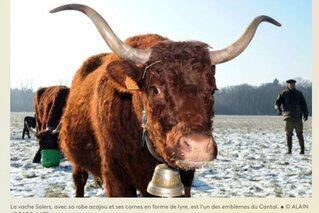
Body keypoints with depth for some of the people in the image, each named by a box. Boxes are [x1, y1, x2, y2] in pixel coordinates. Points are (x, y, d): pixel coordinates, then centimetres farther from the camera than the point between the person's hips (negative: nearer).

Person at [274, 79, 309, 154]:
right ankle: (289, 150, 5)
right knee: (289, 134, -2)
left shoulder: (299, 93, 13)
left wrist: (305, 114, 5)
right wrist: (278, 110, -16)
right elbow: (277, 103, 4)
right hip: (288, 117, -1)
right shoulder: (283, 94, 7)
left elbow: (303, 104, 16)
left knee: (299, 134, -1)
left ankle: (302, 150, 5)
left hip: (298, 117, 1)